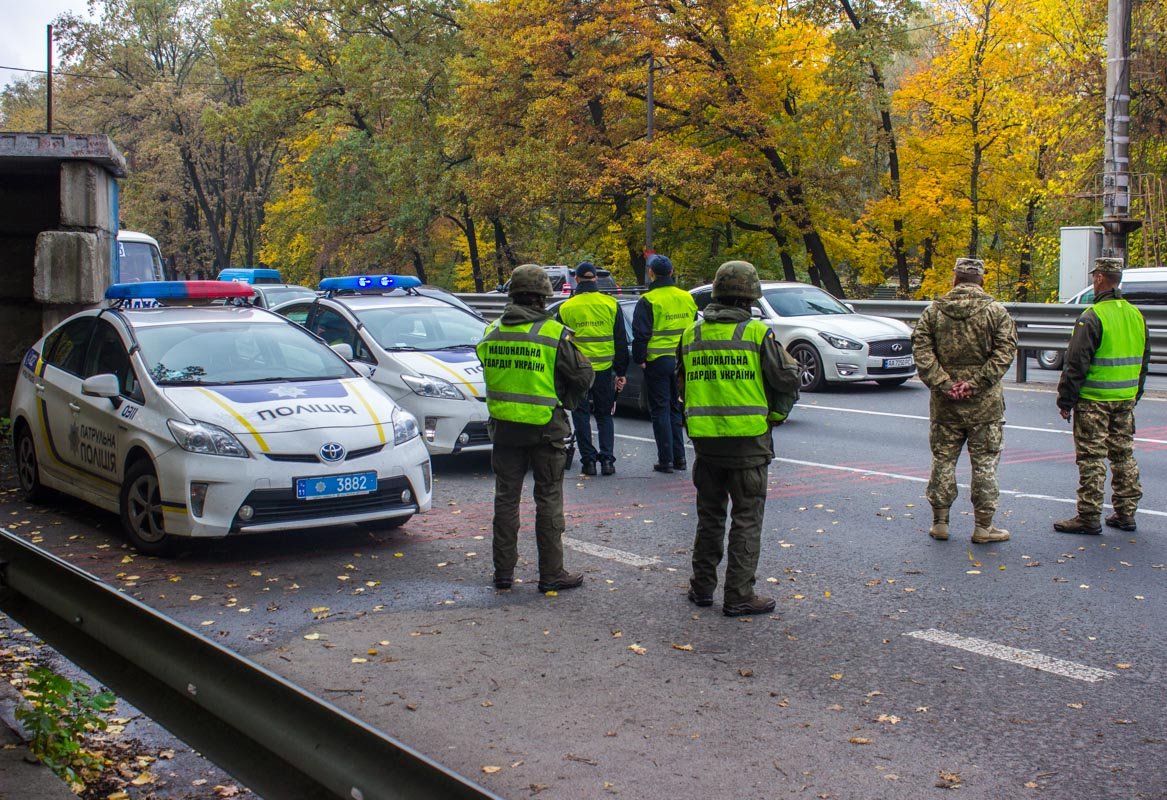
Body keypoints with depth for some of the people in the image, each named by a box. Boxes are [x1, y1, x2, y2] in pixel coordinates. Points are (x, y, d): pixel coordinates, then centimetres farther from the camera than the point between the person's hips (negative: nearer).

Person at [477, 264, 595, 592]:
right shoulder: (553, 334, -12)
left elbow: (490, 374, 11)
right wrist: (564, 401, 10)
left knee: (506, 497, 12)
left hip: (504, 427, 4)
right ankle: (551, 574, 9)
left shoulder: (492, 332, 2)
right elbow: (583, 376, -7)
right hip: (545, 429, -4)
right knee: (548, 500, 5)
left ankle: (503, 571, 17)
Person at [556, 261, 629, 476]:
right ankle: (607, 459, 4)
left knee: (581, 416, 8)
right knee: (604, 415, 13)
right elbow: (621, 342, 3)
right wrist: (621, 372, 9)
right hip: (604, 369, 2)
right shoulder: (611, 304, 0)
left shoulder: (566, 308, -2)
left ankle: (588, 460, 6)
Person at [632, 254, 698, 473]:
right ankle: (679, 457, 16)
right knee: (675, 409, 15)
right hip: (681, 362, 5)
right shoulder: (687, 298, 8)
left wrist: (640, 359, -2)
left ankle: (666, 459, 1)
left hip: (657, 362, -5)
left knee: (660, 411, 1)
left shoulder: (648, 301, -11)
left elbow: (641, 334, -13)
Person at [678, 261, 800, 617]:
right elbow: (788, 380, -7)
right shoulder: (757, 333, -9)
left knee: (709, 514, 17)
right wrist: (775, 414, 9)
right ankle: (738, 596, 4)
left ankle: (702, 587, 24)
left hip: (705, 437, 5)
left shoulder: (691, 334, 6)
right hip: (748, 439, -4)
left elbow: (682, 383, 14)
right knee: (746, 519, 3)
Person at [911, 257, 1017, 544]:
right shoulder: (996, 312, -3)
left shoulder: (933, 312, 3)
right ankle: (983, 526, 9)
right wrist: (976, 383, -14)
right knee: (984, 464, 5)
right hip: (984, 403, -2)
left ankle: (940, 522, 15)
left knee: (943, 461, 11)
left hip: (944, 403, 2)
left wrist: (943, 384, -9)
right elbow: (1005, 352, -12)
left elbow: (921, 351, -5)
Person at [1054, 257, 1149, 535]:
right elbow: (1144, 361, 18)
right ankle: (1126, 514, 19)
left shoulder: (1092, 317, -15)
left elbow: (1076, 363, -15)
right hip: (1126, 399, 7)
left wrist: (1066, 400, -8)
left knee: (1091, 458, -2)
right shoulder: (1136, 315, 9)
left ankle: (1089, 517, 0)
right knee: (1124, 455, 14)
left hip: (1094, 400, -7)